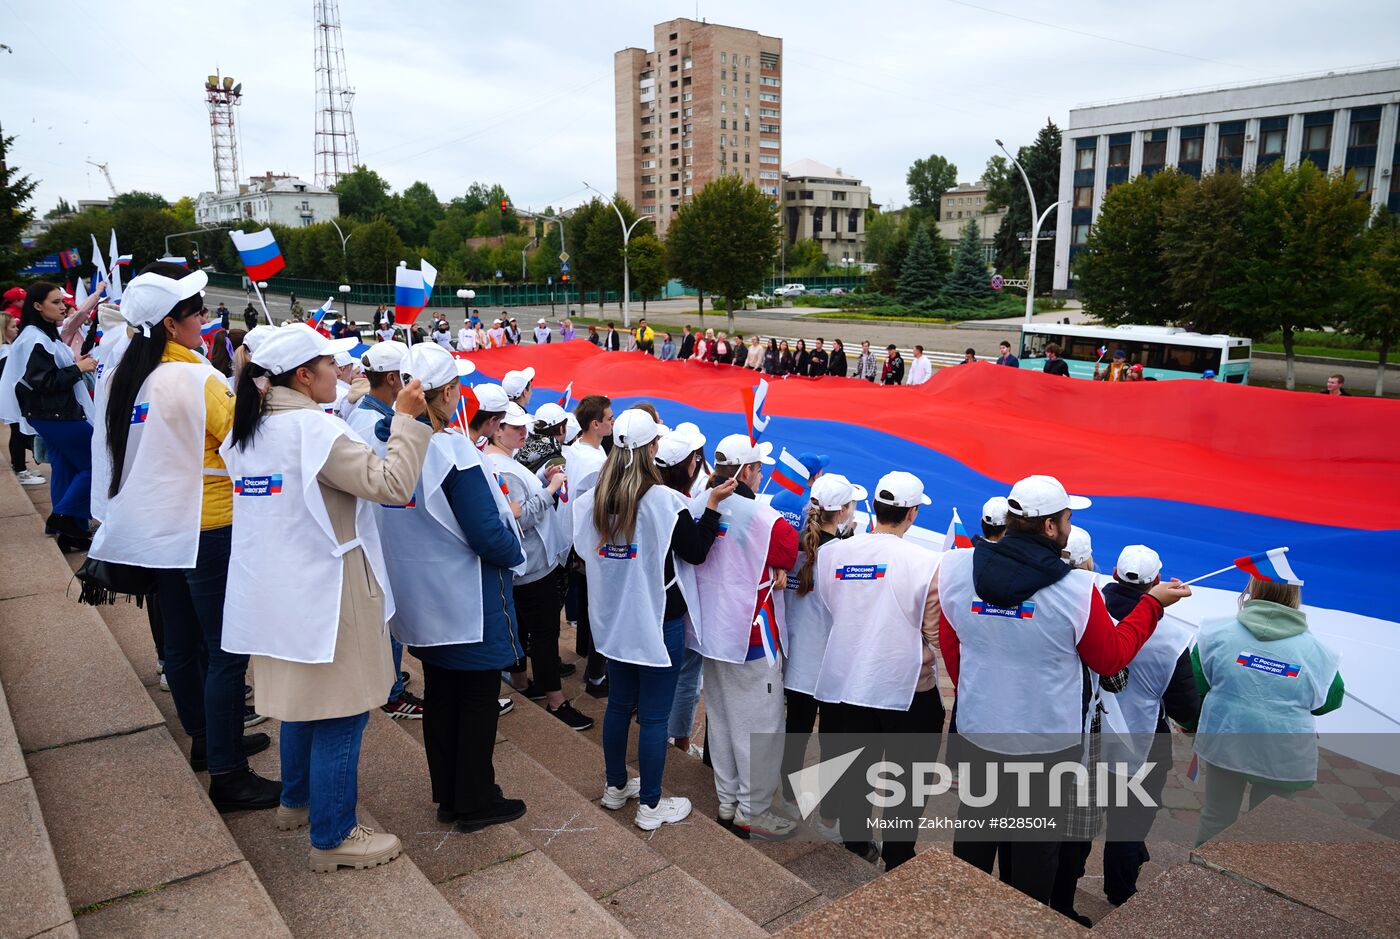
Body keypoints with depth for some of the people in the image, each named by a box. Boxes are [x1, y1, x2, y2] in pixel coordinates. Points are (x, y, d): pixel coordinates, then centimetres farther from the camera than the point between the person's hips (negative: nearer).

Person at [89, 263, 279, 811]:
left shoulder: (122, 379, 5)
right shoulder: (196, 380, -20)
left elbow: (110, 451, 17)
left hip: (155, 527, 9)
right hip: (205, 529, -9)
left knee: (181, 640, 19)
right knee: (227, 652, -2)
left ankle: (206, 739, 36)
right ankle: (227, 775, 3)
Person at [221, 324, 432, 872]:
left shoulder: (246, 431, 7)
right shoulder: (314, 429, -20)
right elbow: (391, 484, -25)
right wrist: (407, 419, -18)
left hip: (276, 589, 9)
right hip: (324, 592, -9)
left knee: (303, 698, 25)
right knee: (339, 714, 3)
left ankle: (297, 801, 42)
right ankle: (332, 838, 14)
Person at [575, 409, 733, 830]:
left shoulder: (594, 499, -2)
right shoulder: (664, 500, -20)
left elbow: (585, 551, 10)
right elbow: (696, 552, -12)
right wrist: (712, 506, -8)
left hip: (614, 619, 6)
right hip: (658, 621, -6)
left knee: (619, 703, 21)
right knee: (654, 715, 6)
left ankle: (615, 786, 36)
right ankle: (650, 806, 18)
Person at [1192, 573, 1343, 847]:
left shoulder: (1218, 634, -10)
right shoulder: (1315, 650, -7)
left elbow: (1196, 684, -4)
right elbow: (1331, 700, 6)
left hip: (1223, 745, 1)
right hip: (1284, 756, 0)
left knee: (1216, 819, 17)